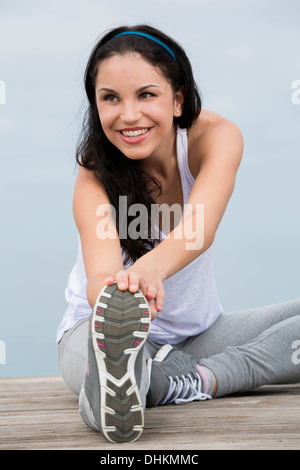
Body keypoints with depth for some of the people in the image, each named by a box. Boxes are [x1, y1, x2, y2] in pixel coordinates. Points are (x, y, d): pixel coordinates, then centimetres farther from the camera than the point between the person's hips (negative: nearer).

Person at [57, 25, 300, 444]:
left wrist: (149, 269, -61)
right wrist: (114, 291, -66)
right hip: (98, 330, -5)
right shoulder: (94, 180, -22)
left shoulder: (218, 137, -18)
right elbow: (101, 274, -40)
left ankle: (185, 383, -29)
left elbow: (200, 226, -38)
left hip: (198, 333, 5)